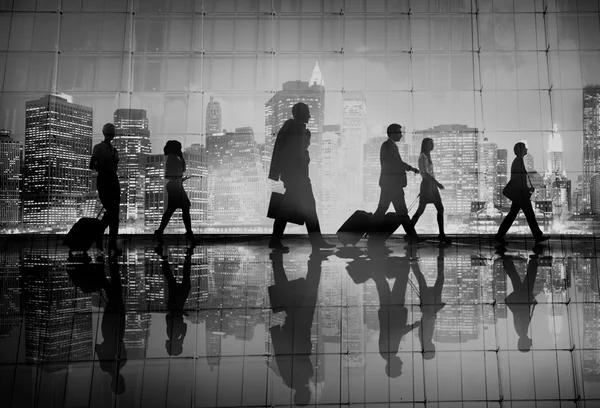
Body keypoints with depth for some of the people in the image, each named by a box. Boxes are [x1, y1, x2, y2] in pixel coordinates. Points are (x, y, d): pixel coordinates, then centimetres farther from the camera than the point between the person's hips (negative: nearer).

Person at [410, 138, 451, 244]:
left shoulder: (427, 156, 17)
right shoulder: (422, 157, -10)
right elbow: (425, 173, -19)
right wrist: (437, 183, -22)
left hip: (432, 185, 9)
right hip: (427, 184, -9)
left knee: (440, 209, 4)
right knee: (421, 210, -5)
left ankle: (441, 235, 7)